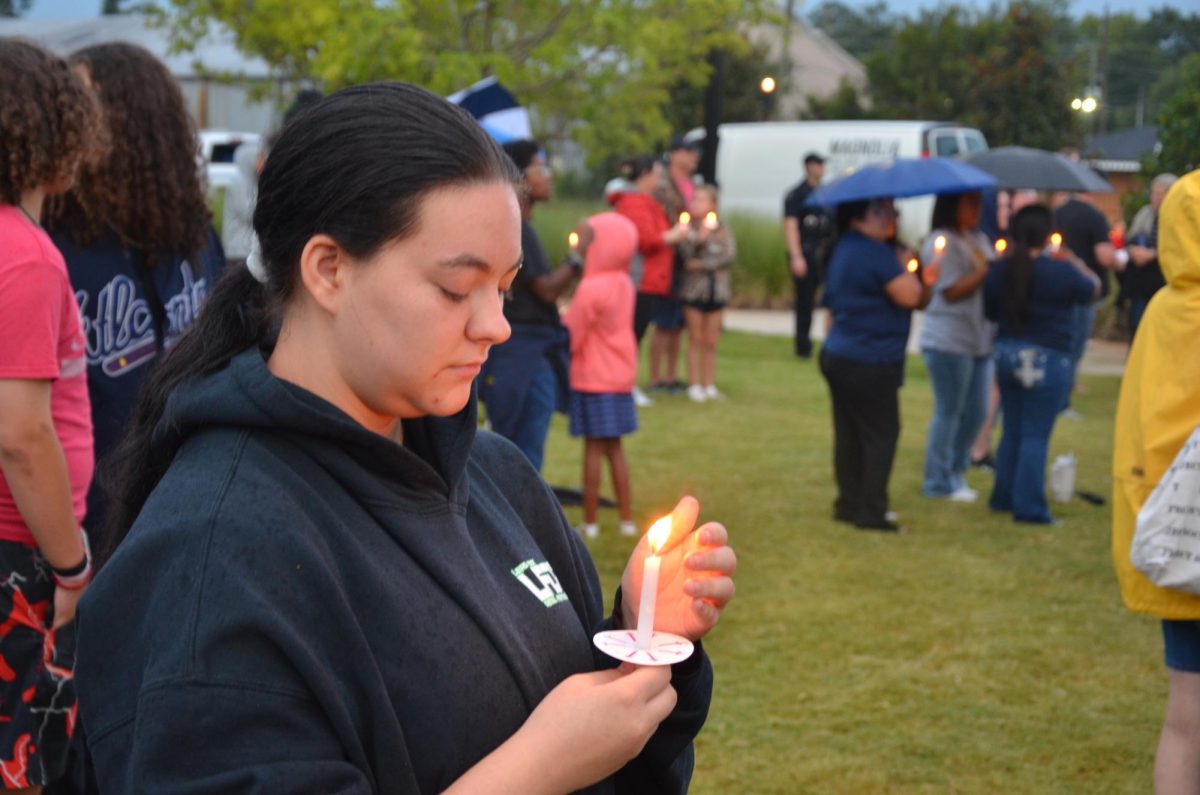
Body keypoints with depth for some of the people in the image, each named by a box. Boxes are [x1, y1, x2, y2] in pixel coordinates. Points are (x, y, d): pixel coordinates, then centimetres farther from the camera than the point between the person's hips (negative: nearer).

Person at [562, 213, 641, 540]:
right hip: (621, 376, 7)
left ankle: (590, 521, 3)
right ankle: (626, 517, 17)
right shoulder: (624, 284, 6)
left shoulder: (591, 289, -18)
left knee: (594, 446, -2)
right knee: (614, 446, 13)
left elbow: (570, 336, -14)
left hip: (592, 379, -7)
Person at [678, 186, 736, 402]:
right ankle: (695, 386, 8)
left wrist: (704, 265, -13)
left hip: (718, 289, 2)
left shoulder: (723, 230, 3)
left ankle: (709, 385, 15)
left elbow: (730, 256, -7)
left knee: (711, 341, 6)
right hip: (694, 289, -2)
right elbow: (684, 254, -13)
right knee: (695, 339, 2)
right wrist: (698, 240, -29)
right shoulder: (688, 229, -1)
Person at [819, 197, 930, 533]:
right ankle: (870, 512, 2)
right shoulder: (876, 253, -19)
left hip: (838, 355, 9)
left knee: (849, 433, 13)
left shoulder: (845, 249, 13)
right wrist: (905, 265, -4)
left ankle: (848, 505, 20)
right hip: (870, 363, -9)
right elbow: (909, 296, -17)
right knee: (881, 434, 0)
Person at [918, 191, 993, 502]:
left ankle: (956, 472, 25)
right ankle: (938, 482, 9)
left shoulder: (980, 240, 16)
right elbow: (952, 291, -16)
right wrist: (985, 271, -19)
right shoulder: (941, 242, -10)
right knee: (949, 412, -1)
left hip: (979, 340, 8)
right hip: (948, 341, -8)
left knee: (975, 412, 11)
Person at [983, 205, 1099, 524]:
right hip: (1046, 359, -5)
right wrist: (1075, 263, 18)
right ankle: (1029, 507, 1)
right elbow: (1093, 289, 4)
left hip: (1006, 353, 5)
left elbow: (991, 313, 12)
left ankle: (1003, 497, 26)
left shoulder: (998, 271, -1)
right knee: (1036, 436, -1)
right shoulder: (1061, 272, -15)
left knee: (1012, 430, 18)